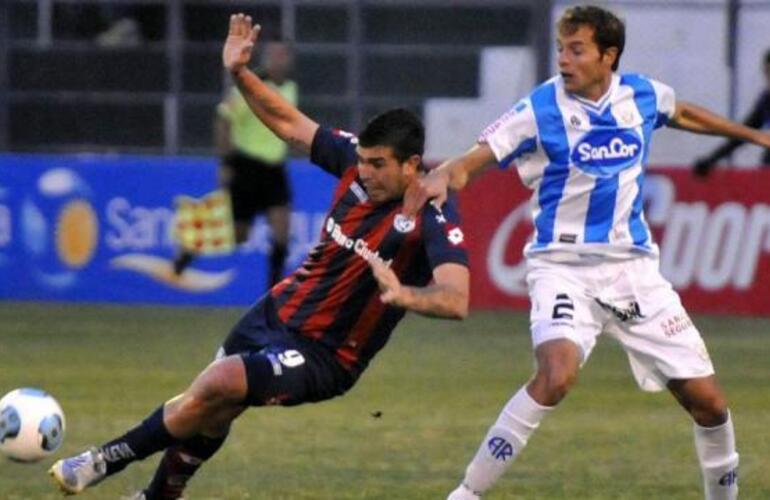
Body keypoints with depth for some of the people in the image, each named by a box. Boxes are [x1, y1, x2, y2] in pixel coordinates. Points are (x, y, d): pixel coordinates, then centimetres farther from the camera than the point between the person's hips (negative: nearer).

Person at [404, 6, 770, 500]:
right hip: (563, 267, -4)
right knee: (558, 373, -32)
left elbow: (683, 113, 25)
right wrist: (441, 178, -41)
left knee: (707, 400, 1)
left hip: (633, 267, 4)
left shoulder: (641, 94, 2)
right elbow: (471, 163, -18)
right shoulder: (540, 109, -11)